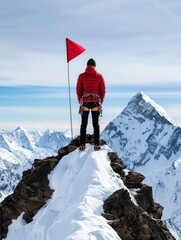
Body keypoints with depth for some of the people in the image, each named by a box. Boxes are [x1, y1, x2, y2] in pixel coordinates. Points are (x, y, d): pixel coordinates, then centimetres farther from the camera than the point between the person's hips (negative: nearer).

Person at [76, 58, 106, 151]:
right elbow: (103, 90, 2)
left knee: (83, 125, 8)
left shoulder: (81, 76, 0)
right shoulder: (99, 76, 1)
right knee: (96, 124, 8)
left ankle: (82, 145, 6)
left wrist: (80, 101, 12)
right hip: (96, 102, 0)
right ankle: (96, 145, 6)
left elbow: (78, 90, 2)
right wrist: (101, 102, 13)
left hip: (85, 102, 0)